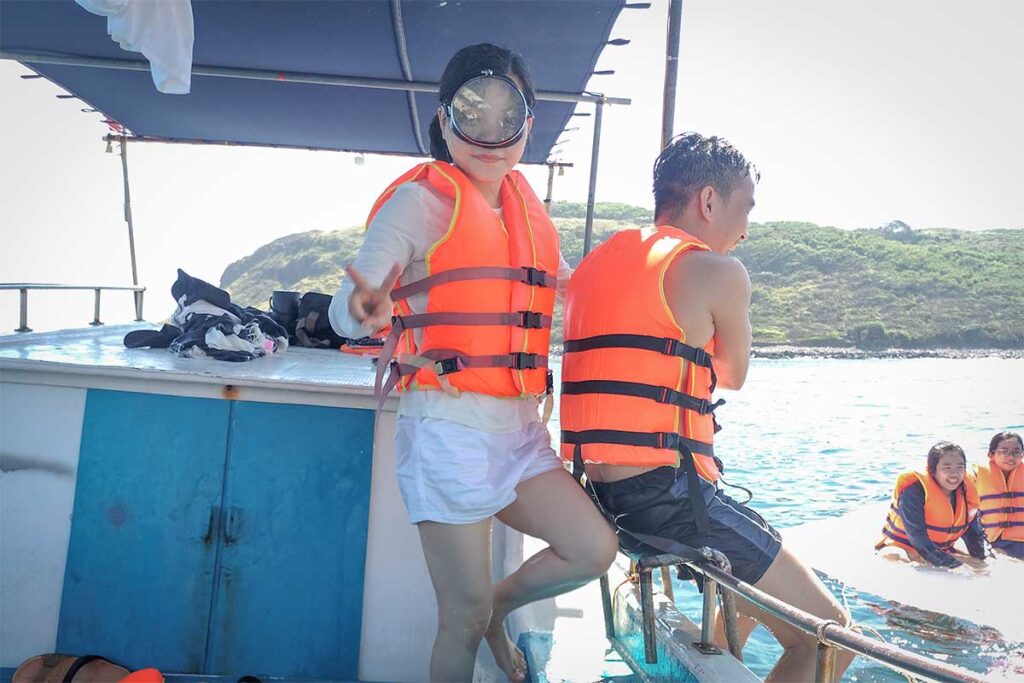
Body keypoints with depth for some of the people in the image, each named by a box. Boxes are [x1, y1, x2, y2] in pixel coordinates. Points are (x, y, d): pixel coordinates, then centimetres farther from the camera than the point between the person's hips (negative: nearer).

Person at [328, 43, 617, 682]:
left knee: (594, 550, -7)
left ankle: (498, 607, 21)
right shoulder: (422, 199, -6)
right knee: (465, 617, 0)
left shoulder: (528, 211, 14)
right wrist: (365, 311, -37)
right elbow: (345, 308, -13)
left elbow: (572, 288, 28)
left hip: (519, 427, 6)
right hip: (448, 428, -6)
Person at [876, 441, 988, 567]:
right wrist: (947, 563, -35)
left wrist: (983, 555, -5)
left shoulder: (966, 492, -2)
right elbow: (916, 534, -28)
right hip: (903, 551, -7)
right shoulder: (913, 491, -23)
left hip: (941, 551, 7)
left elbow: (971, 531, 11)